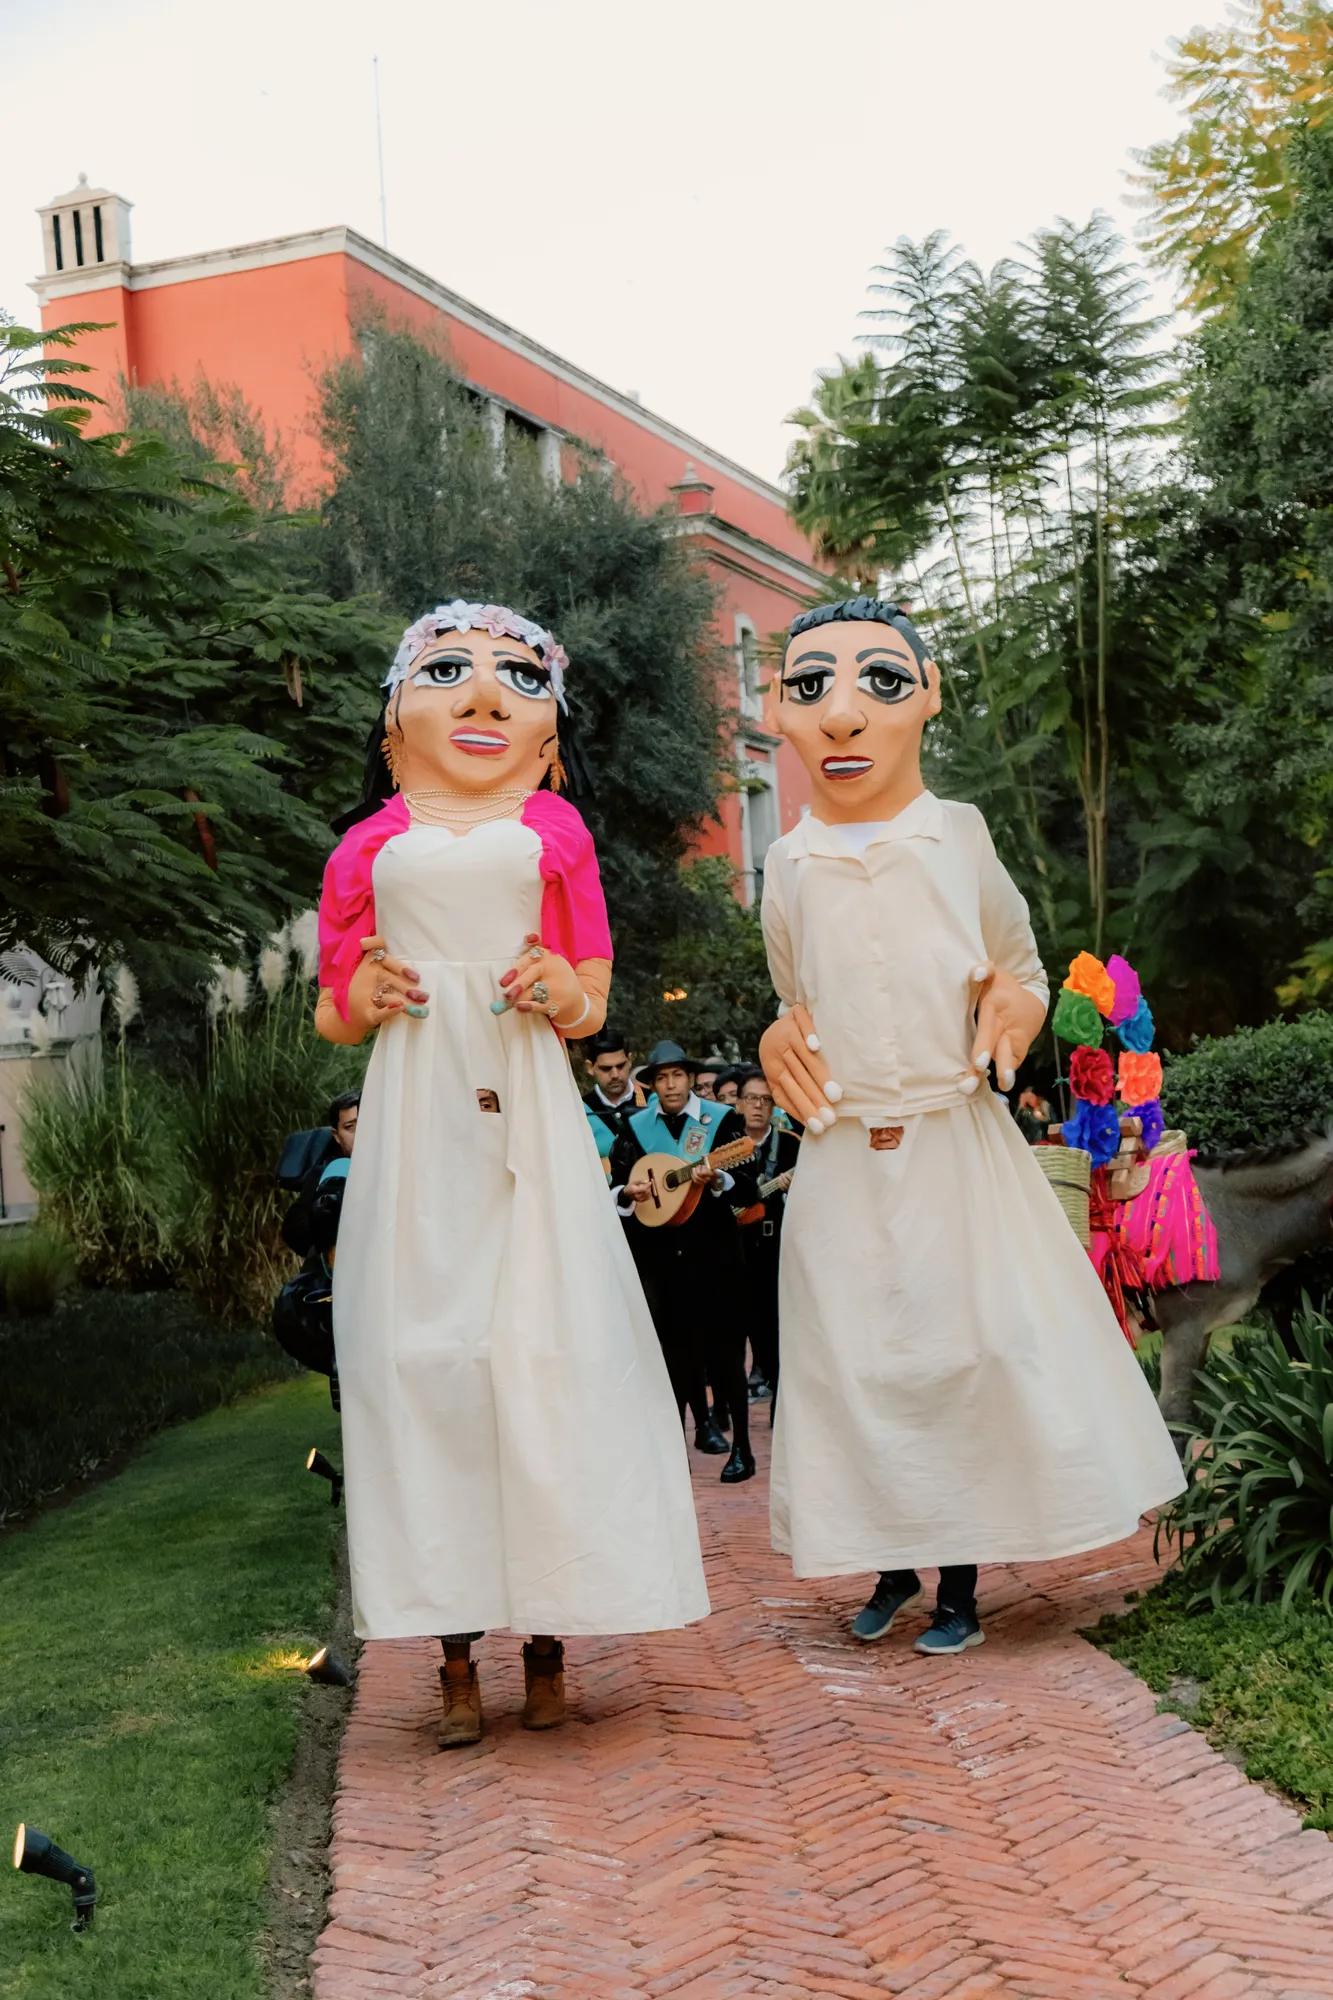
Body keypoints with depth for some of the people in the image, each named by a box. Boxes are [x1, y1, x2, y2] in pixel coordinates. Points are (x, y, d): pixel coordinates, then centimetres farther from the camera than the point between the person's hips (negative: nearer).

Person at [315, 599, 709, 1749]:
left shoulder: (553, 832, 8)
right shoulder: (371, 845, 8)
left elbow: (593, 1005, 10)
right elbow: (336, 1014, 15)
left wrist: (560, 992, -11)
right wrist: (362, 995, -7)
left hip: (528, 1110, 0)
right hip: (416, 1124, 1)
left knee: (545, 1349, -2)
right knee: (423, 1353, -1)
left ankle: (548, 1641, 12)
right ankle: (455, 1656, 10)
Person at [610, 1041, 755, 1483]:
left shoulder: (721, 1120, 0)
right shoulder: (636, 1127, 8)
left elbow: (743, 1183, -8)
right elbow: (615, 1185, 5)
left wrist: (715, 1179, -29)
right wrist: (628, 1193, -17)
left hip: (712, 1247, -3)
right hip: (660, 1250, 3)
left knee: (723, 1347, -4)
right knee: (674, 1348, 6)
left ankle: (741, 1448, 2)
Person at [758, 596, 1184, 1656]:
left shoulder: (959, 837, -5)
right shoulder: (792, 865, -1)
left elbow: (1022, 967, 10)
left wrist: (1018, 1003, -11)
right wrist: (779, 1041, -4)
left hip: (959, 1150, -1)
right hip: (843, 1164, 2)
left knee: (972, 1350, 2)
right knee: (859, 1360, 8)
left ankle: (963, 1580, 20)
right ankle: (892, 1569, 28)